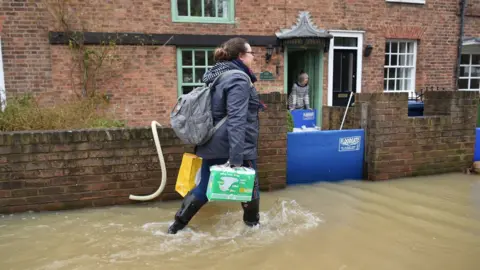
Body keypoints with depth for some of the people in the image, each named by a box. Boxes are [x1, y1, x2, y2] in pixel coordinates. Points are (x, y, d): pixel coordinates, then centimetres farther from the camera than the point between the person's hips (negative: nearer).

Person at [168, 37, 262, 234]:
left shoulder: (218, 76, 13)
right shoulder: (238, 80, -16)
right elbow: (236, 121, -26)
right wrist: (236, 159, -30)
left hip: (214, 144, 9)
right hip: (237, 147, -9)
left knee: (204, 188, 16)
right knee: (249, 187, 12)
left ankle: (176, 226, 23)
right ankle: (253, 225, 31)